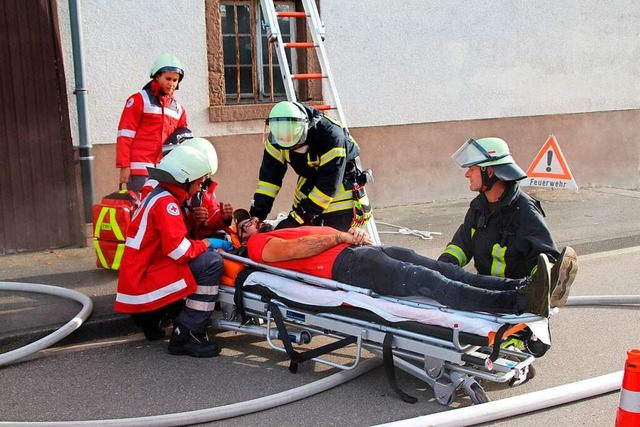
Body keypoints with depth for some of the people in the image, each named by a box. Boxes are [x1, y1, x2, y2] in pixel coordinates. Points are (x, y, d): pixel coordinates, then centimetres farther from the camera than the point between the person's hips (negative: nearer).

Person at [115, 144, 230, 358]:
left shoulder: (157, 196, 16)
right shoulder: (166, 202, -14)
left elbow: (177, 234, 17)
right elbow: (178, 249, -23)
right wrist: (207, 243, -7)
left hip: (136, 281, 10)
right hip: (145, 282, -10)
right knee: (211, 262, -18)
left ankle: (151, 318, 17)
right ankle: (187, 336, -17)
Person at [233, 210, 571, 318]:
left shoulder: (278, 231, 36)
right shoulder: (258, 245, 12)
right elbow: (296, 248, -8)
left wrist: (353, 234, 7)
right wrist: (340, 236, -1)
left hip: (359, 250, 9)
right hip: (344, 265, -9)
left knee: (445, 270, -12)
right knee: (427, 282, -26)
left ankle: (524, 287, -26)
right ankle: (520, 303, -39)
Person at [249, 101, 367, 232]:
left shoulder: (331, 134, -35)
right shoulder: (277, 136, -18)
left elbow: (328, 186, -33)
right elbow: (269, 175, -11)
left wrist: (297, 218, -33)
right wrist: (257, 214, -17)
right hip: (309, 180, 5)